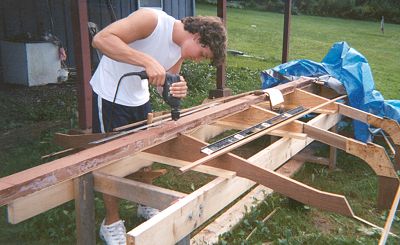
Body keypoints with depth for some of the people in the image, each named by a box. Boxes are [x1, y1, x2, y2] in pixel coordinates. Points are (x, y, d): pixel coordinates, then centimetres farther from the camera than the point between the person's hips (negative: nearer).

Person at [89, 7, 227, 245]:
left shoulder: (181, 49, -3)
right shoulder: (152, 19, -27)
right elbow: (101, 39, -35)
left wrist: (177, 89, -25)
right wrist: (148, 61, -44)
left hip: (139, 99, 7)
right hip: (109, 98, -7)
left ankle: (146, 204, 38)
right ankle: (112, 223, 20)